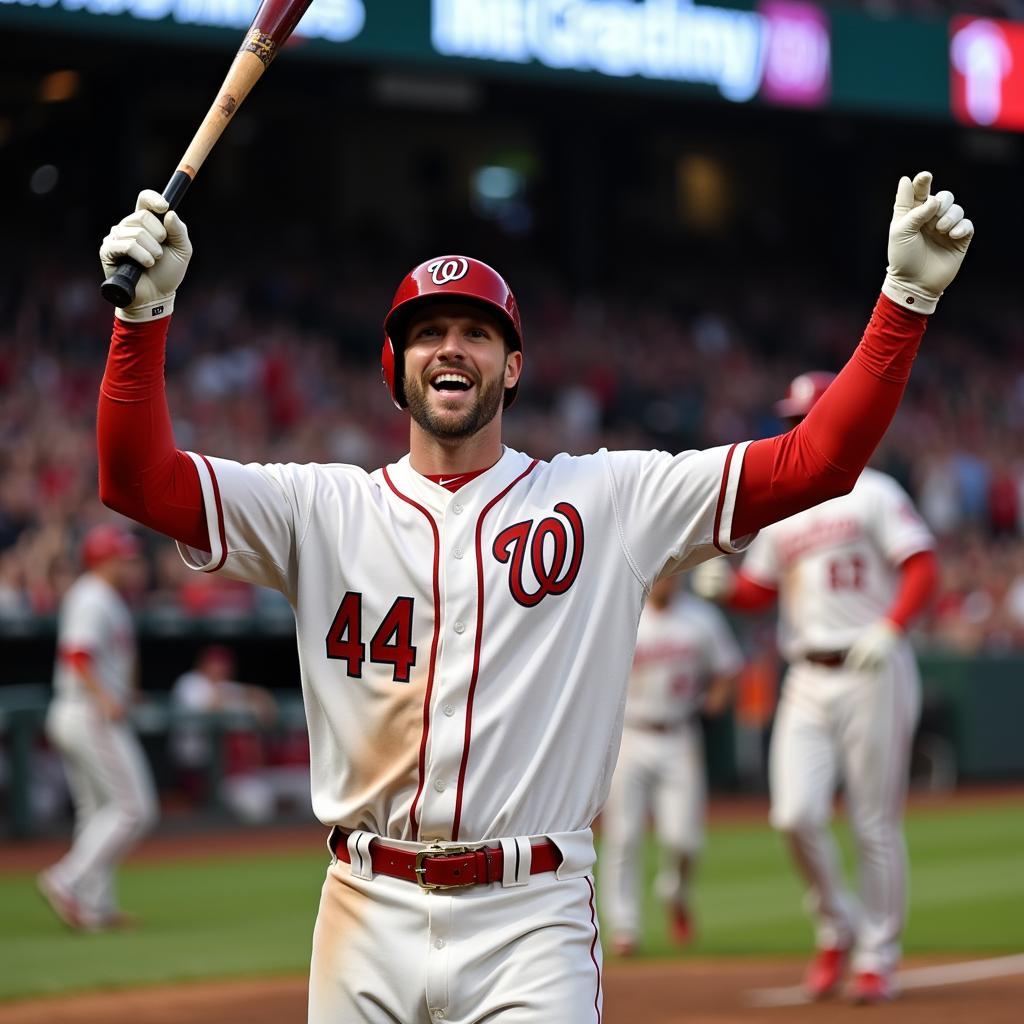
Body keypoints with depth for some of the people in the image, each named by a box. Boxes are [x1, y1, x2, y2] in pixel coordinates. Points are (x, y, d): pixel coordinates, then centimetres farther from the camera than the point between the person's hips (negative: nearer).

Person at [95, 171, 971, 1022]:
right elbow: (139, 479, -2)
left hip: (531, 925, -2)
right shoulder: (325, 510, 8)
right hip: (370, 919, 2)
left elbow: (816, 462, 1)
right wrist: (145, 311, -15)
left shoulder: (607, 501, 6)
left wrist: (906, 299, -8)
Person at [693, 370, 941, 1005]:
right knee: (796, 815, -7)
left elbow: (923, 569, -10)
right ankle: (838, 928, 14)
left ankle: (879, 956, 9)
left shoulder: (874, 494, -1)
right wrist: (722, 584, -3)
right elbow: (759, 591, 19)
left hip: (873, 672, -5)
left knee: (876, 823, -1)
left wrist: (890, 628, -25)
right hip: (808, 679, 5)